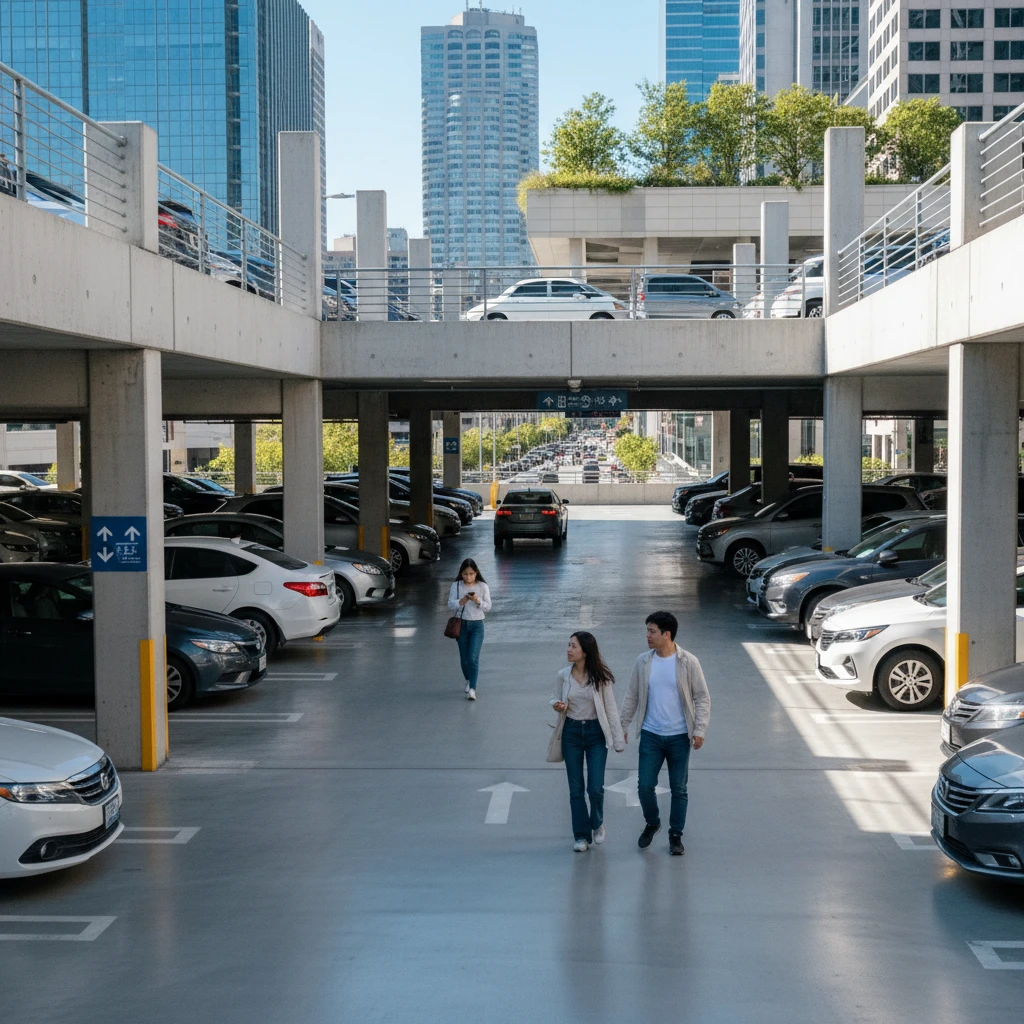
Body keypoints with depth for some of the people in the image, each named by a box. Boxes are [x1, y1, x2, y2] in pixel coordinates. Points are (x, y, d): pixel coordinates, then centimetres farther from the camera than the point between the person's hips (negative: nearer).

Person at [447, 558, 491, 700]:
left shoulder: (483, 586, -2)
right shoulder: (456, 586, 0)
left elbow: (488, 607, -1)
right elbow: (450, 605, -3)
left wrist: (478, 601, -20)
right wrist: (461, 601, -21)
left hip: (477, 624, -2)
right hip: (461, 624, 2)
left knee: (473, 657, -13)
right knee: (464, 658, 10)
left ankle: (472, 688, -13)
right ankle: (468, 680, 36)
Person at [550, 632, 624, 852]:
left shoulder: (600, 677, -8)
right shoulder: (563, 676, -2)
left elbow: (611, 708, -4)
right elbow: (555, 698, 12)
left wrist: (619, 740, -4)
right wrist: (557, 705, -13)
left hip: (596, 733, -2)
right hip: (571, 733, 2)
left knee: (596, 788, -6)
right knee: (576, 789, 5)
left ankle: (597, 824, 24)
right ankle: (581, 835, 18)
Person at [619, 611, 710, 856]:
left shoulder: (688, 662, -8)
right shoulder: (643, 662, 0)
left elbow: (702, 697, -4)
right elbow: (632, 697, 9)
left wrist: (699, 730, -11)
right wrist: (623, 726, 8)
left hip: (680, 737, -2)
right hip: (651, 735, 2)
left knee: (679, 789, 6)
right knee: (645, 786, 0)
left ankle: (676, 835, 22)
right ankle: (652, 824, 27)